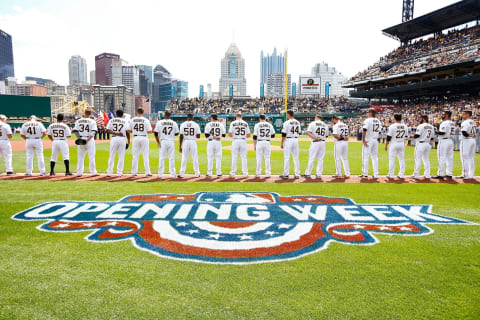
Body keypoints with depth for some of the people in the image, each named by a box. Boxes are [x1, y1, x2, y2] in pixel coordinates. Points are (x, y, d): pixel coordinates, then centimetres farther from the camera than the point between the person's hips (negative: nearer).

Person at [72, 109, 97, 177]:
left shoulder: (78, 121, 7)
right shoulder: (92, 121, -3)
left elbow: (75, 131, 0)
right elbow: (93, 132, -14)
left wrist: (80, 138, -6)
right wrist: (87, 140, -16)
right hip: (90, 140, -3)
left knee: (80, 157, 10)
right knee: (91, 157, 3)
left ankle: (79, 172, 12)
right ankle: (93, 172, 5)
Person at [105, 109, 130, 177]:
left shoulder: (111, 120, 7)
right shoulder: (125, 121, 4)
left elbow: (107, 130, -4)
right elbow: (127, 132, -3)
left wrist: (115, 133, -9)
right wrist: (128, 141, 0)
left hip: (114, 139, 1)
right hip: (122, 139, -1)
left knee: (111, 156, 8)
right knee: (121, 156, 5)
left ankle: (109, 172, 8)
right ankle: (119, 173, 4)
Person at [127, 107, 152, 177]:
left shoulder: (132, 120, 2)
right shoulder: (146, 120, -5)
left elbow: (128, 131, 1)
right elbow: (150, 131, -8)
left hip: (136, 138, 2)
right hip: (144, 138, -2)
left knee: (135, 156, 8)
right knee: (145, 156, 3)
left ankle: (134, 172, 9)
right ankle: (148, 172, 2)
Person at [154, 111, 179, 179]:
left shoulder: (159, 122, -1)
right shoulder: (174, 123, 3)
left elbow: (156, 133, -6)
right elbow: (176, 133, 6)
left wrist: (158, 142, -1)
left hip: (163, 142, -1)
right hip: (171, 142, 1)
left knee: (161, 158, 4)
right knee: (171, 158, 6)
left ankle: (160, 174, 4)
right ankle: (172, 174, 9)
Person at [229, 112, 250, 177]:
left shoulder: (233, 123, -1)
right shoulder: (245, 123, 5)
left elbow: (229, 134, -6)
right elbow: (248, 135, 3)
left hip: (235, 141, -1)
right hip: (243, 141, 1)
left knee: (234, 157, 4)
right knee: (244, 157, 6)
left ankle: (233, 173, 6)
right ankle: (245, 173, 7)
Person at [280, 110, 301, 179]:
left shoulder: (287, 122, -10)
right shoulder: (298, 122, 9)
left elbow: (284, 134, -11)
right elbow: (299, 132, 14)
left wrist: (282, 143, -5)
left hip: (288, 140, -5)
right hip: (296, 140, 6)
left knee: (286, 158, -1)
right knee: (296, 158, 9)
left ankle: (286, 174, 0)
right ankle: (297, 174, 11)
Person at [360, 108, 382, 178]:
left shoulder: (367, 120, -9)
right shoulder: (378, 121, 13)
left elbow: (364, 131, -18)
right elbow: (379, 132, 13)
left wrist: (363, 140, -17)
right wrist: (376, 137, 18)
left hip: (368, 140, -6)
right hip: (375, 141, 7)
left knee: (365, 157, -2)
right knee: (375, 157, 11)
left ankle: (365, 174, -2)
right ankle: (376, 174, 10)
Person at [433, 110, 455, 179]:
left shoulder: (444, 123, -14)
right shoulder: (452, 123, 15)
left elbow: (442, 132, -23)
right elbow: (452, 133, 16)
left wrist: (437, 132, -4)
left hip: (444, 141, -9)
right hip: (450, 141, 9)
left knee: (441, 158, -6)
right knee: (449, 158, 10)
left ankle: (440, 174, -4)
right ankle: (449, 174, 14)